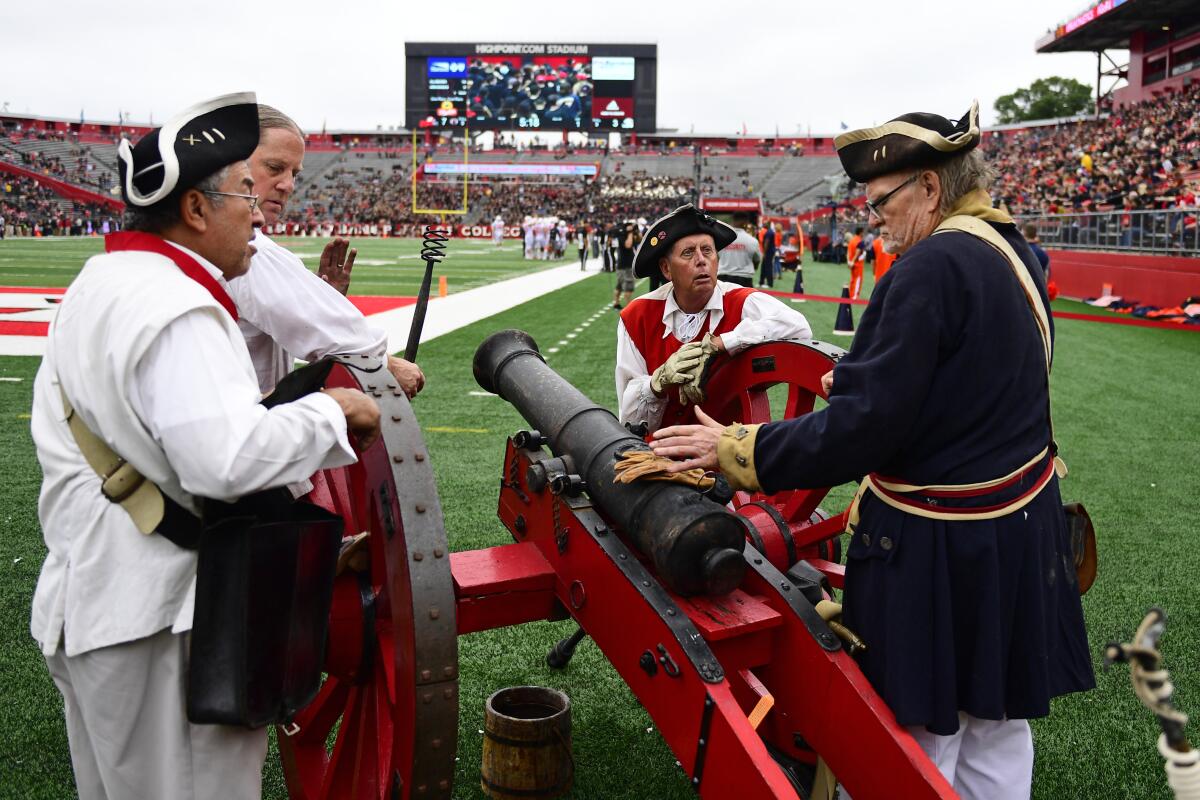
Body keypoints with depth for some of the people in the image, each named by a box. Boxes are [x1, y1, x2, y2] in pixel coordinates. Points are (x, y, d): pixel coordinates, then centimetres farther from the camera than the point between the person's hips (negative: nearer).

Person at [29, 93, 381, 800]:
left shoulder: (99, 282, 13)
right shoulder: (177, 313, -22)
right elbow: (227, 458, -32)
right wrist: (331, 410, -18)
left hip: (90, 602, 11)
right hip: (154, 621, -11)